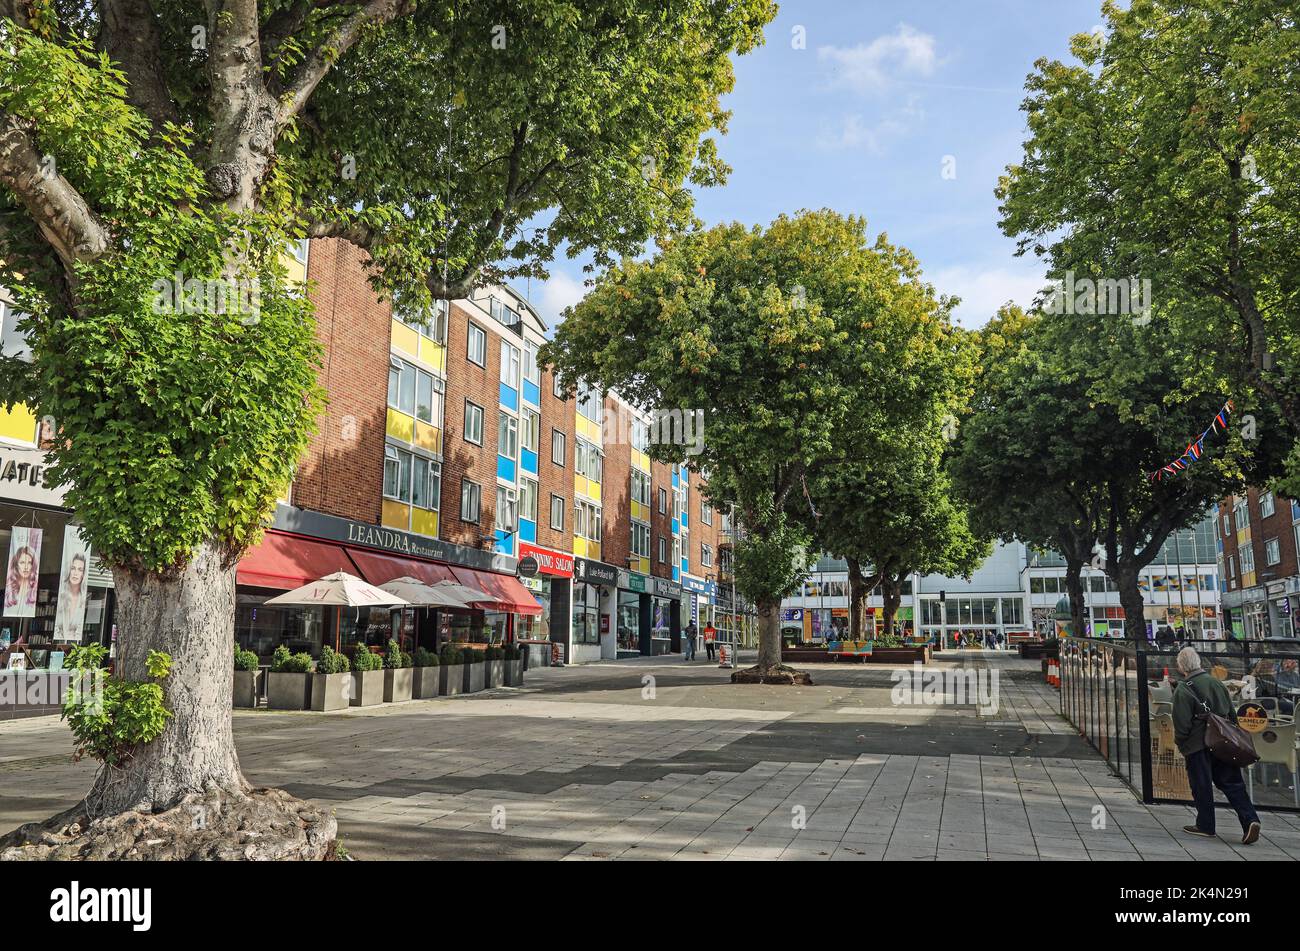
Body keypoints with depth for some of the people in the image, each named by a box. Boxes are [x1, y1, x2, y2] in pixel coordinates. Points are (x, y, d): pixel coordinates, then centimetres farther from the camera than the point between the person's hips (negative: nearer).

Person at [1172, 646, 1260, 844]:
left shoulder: (1183, 690, -14)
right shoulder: (1216, 683, 6)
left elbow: (1182, 723, -14)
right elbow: (1232, 714, 13)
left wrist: (1179, 741, 1)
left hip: (1197, 746, -5)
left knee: (1202, 786, 6)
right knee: (1231, 782, 10)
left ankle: (1205, 826, 14)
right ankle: (1250, 819, -3)